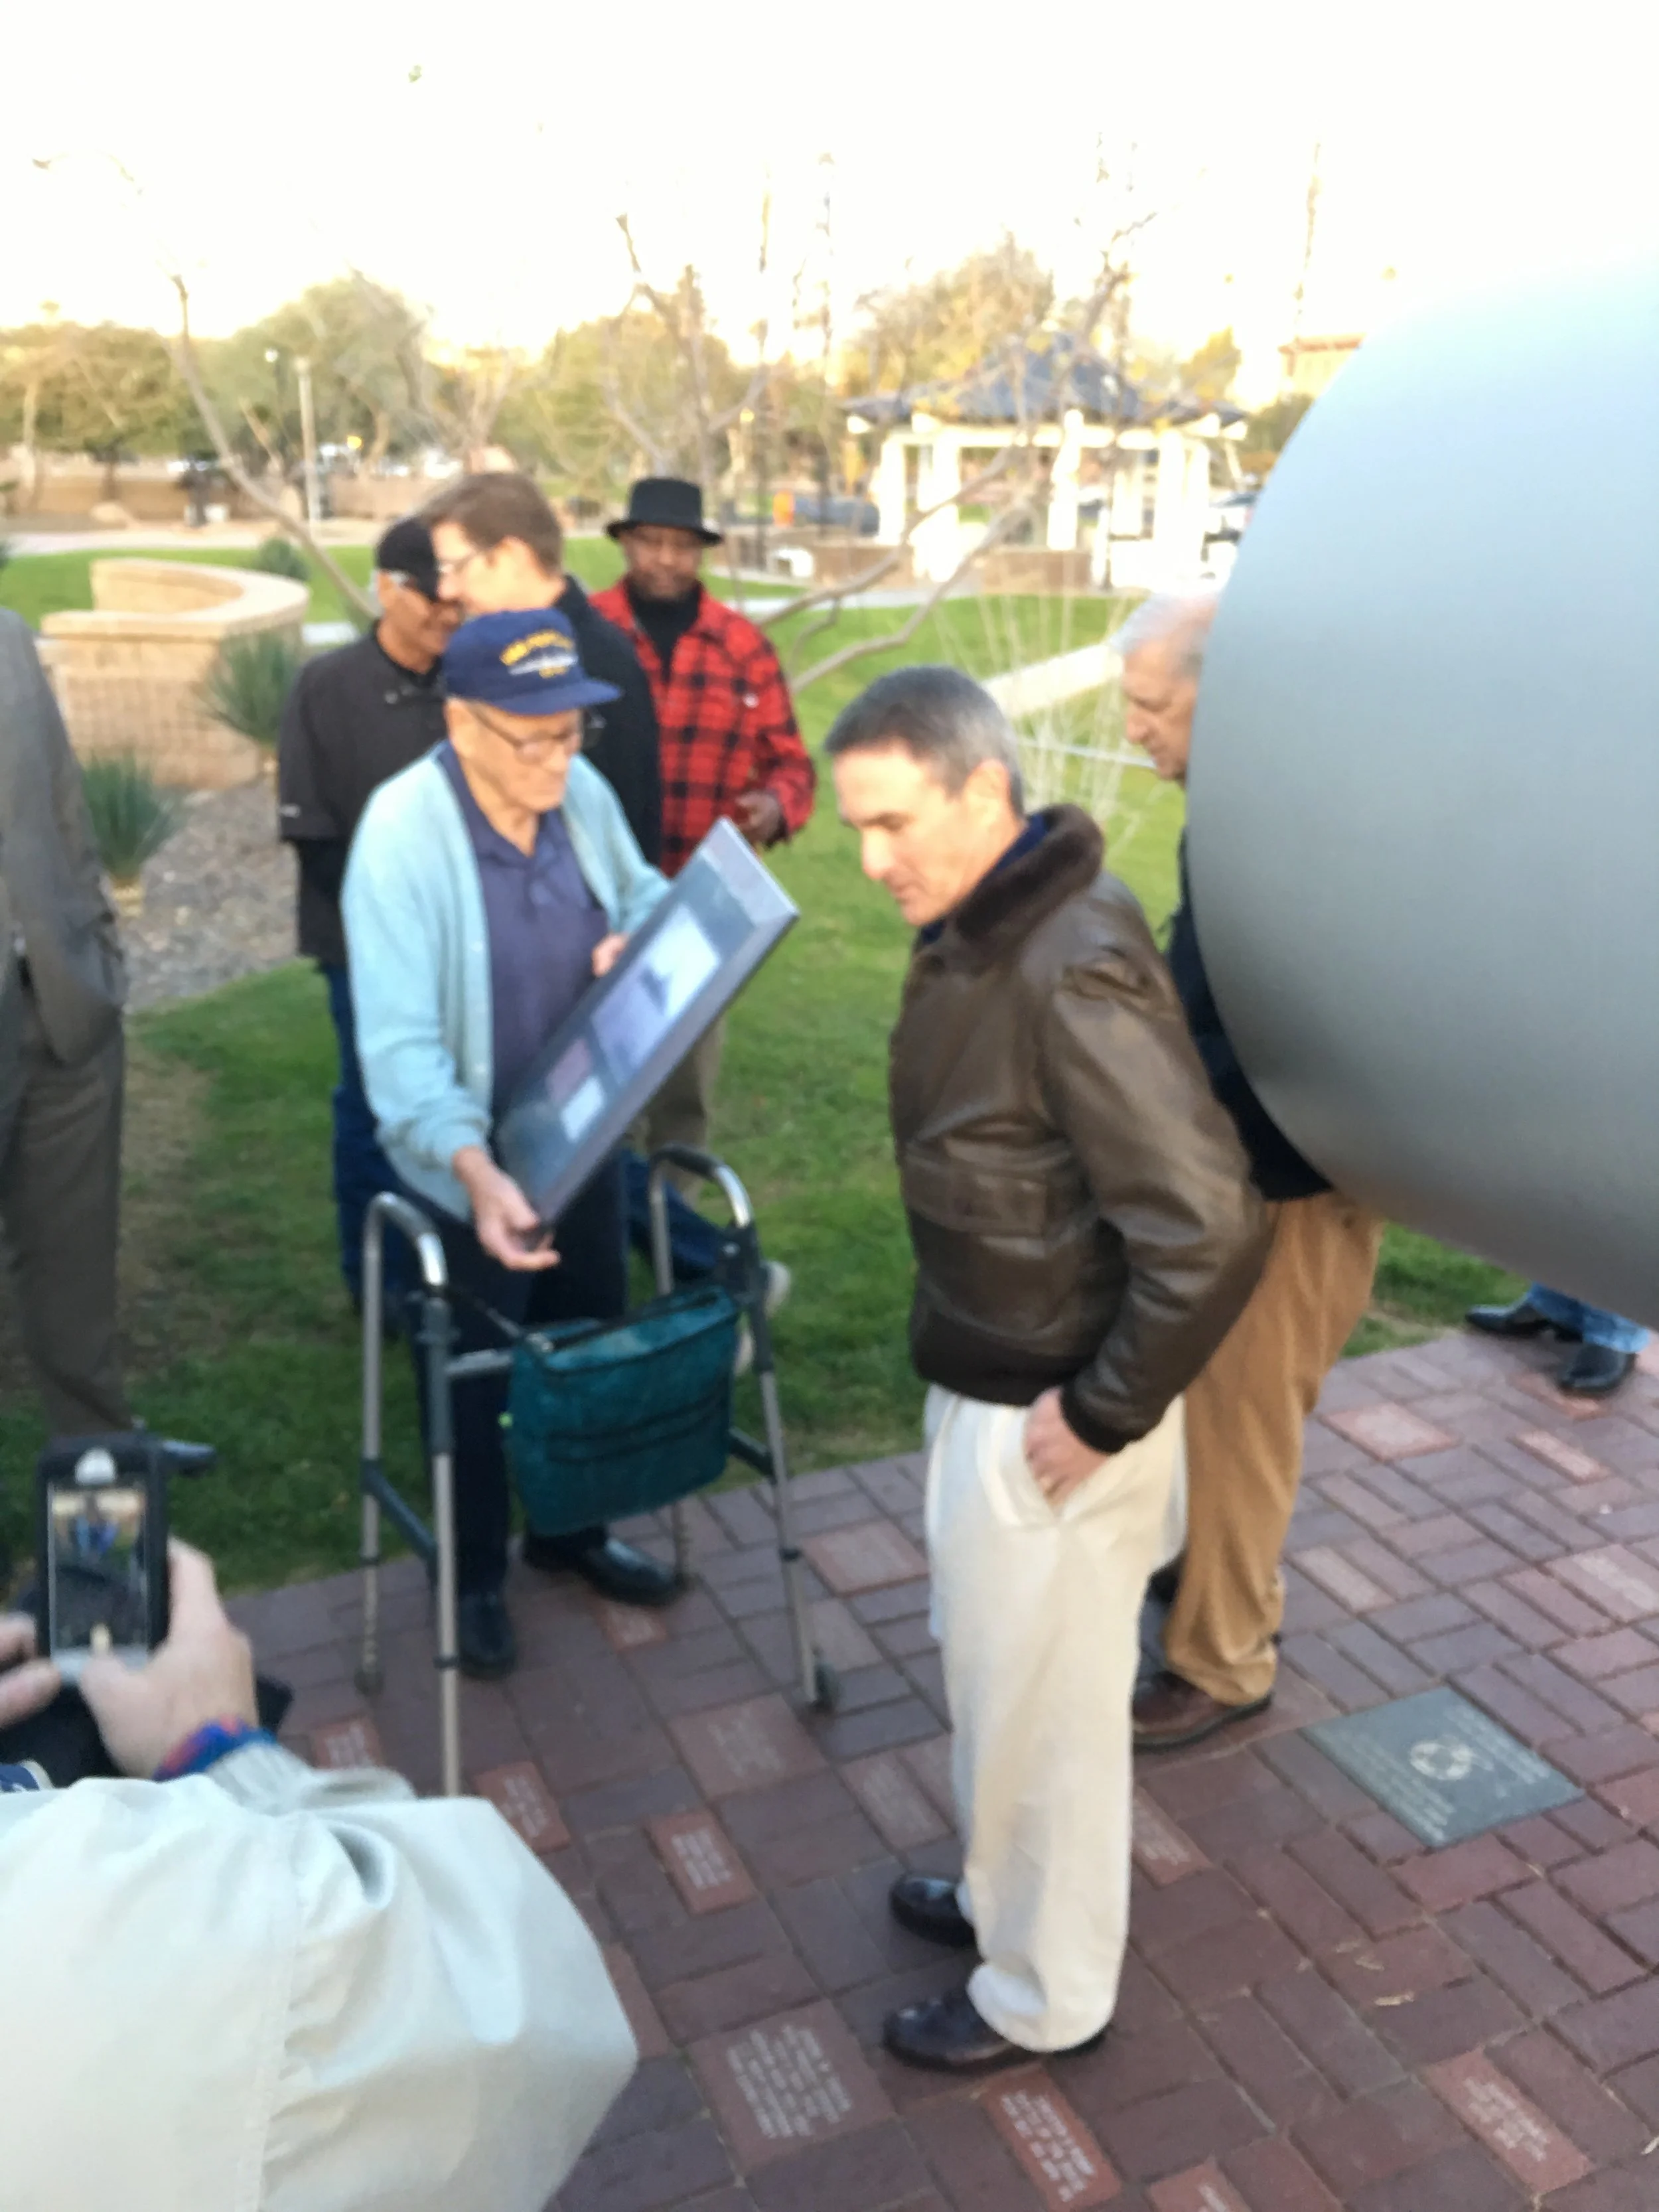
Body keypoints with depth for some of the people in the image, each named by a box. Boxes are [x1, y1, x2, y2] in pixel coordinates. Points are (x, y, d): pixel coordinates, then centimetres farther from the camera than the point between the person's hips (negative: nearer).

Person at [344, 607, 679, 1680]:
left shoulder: (584, 793, -9)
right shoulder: (403, 830, -25)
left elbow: (644, 894, 11)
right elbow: (399, 1034, -30)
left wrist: (636, 938, -14)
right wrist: (474, 1167, -43)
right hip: (472, 1166, -5)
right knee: (477, 1382, 12)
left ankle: (573, 1531, 46)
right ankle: (475, 1576, 37)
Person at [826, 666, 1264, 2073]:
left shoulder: (1070, 967, -28)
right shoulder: (981, 928, 0)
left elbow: (1210, 1227, -30)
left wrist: (1104, 1415, -20)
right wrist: (969, 1370, 10)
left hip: (1051, 1414, -8)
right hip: (986, 1381, 9)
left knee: (1043, 1705, 12)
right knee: (994, 1673, 26)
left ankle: (1044, 1997, 35)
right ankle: (1006, 1896, 50)